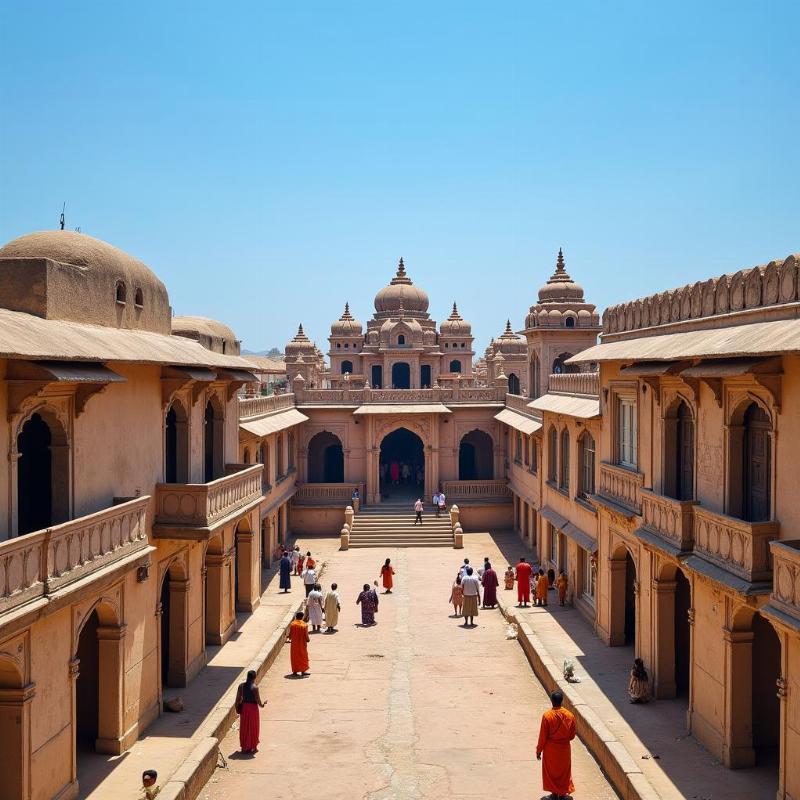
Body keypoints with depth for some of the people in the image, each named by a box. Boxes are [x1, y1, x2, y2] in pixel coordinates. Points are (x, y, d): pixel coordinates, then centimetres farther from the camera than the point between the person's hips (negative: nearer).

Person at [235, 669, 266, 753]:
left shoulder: (241, 686, -4)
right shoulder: (254, 687, -19)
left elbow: (238, 698, 0)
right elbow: (257, 699, -16)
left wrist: (237, 707, 12)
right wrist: (262, 705, 3)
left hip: (244, 708, 4)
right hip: (252, 708, -4)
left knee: (244, 727, 15)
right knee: (253, 727, 10)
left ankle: (244, 747, 21)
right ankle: (253, 747, 17)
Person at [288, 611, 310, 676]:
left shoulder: (292, 624, -7)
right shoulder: (304, 625, -14)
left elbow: (290, 634, -1)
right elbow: (306, 635, -13)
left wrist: (290, 638, 19)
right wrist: (308, 640, 5)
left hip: (294, 644, 2)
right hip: (302, 644, -2)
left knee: (294, 656, 12)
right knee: (303, 656, 9)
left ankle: (295, 671, 14)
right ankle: (303, 670, 10)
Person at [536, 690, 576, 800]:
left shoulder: (547, 716, -22)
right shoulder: (569, 715, -12)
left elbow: (543, 736, -14)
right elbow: (572, 735, -1)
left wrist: (539, 750, -1)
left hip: (550, 749, -2)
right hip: (564, 749, 2)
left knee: (551, 771, 16)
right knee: (564, 771, 19)